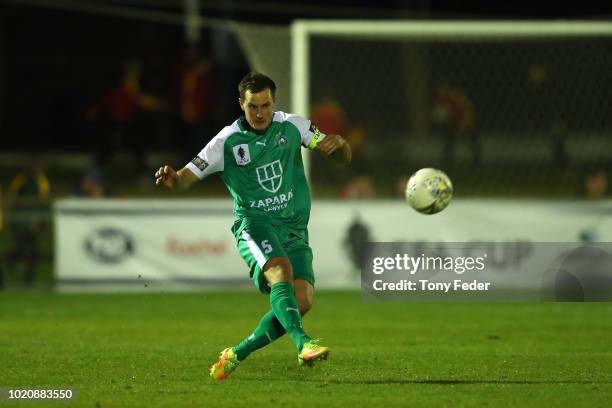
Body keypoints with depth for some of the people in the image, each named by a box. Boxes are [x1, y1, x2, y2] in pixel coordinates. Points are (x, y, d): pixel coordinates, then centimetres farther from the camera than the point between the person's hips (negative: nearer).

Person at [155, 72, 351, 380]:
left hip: (294, 228, 4)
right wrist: (172, 179, -30)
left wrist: (339, 145, -17)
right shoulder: (227, 141, -3)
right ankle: (303, 343, -50)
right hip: (254, 224, -4)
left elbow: (343, 158, 8)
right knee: (281, 272, -34)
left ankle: (237, 354, 0)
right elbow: (187, 176, -5)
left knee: (302, 301, -13)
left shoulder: (292, 126, 4)